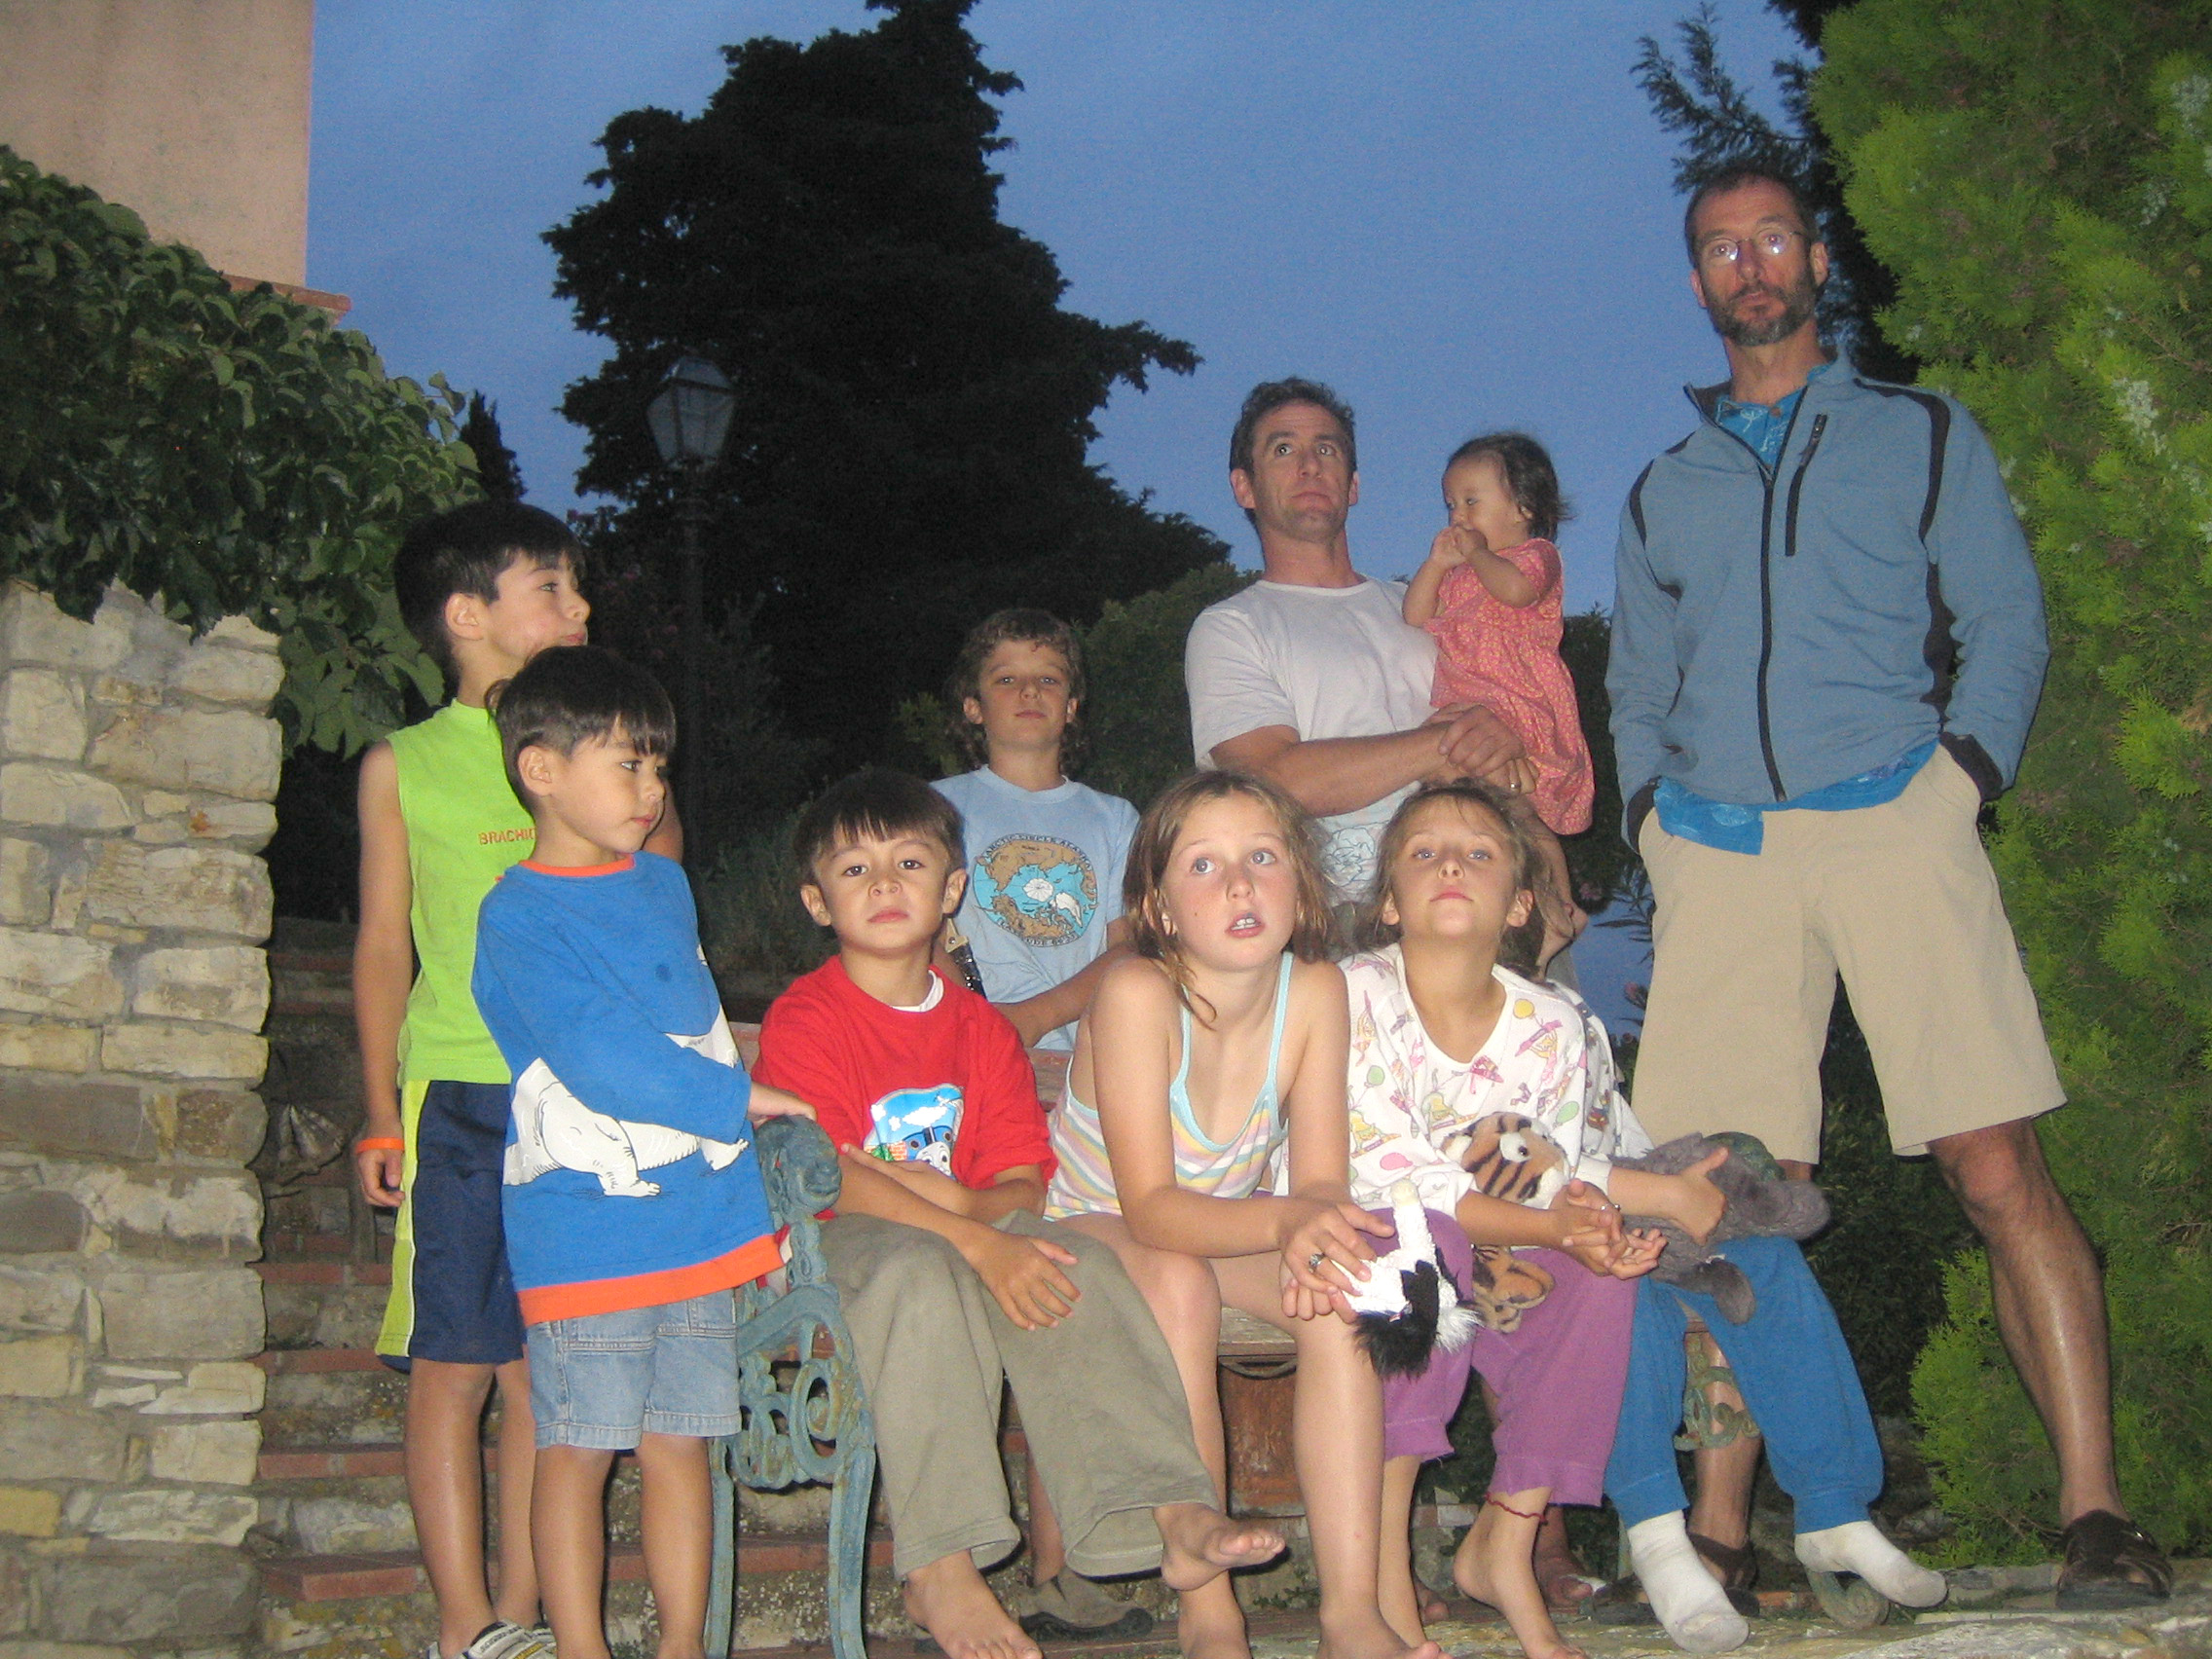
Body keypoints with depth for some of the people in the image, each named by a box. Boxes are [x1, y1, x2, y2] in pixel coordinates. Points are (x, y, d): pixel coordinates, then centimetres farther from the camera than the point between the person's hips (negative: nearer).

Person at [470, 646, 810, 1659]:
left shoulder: (665, 885, 16)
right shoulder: (520, 917, -9)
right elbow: (603, 1062, -19)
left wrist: (755, 1206, 21)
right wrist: (740, 1098, -9)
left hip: (700, 1222, 6)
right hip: (584, 1231, -6)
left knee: (680, 1445, 9)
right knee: (577, 1449, 1)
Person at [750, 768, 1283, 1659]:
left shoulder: (979, 1025, 12)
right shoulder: (803, 1019, -5)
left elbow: (1022, 1183, 4)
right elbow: (826, 1180, -18)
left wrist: (960, 1200, -20)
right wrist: (977, 1245, -28)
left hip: (973, 1230, 5)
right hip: (827, 1248, -5)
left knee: (1078, 1263, -24)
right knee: (919, 1271, -38)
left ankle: (1170, 1516, -29)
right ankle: (939, 1568, -39)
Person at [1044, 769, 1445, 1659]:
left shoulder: (1315, 991, -14)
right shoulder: (1137, 994, -27)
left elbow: (1322, 1181, -13)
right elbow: (1151, 1208, -31)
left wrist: (1320, 1242, -38)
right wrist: (1285, 1222, -48)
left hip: (1226, 1234, 4)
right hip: (1089, 1231, -4)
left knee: (1340, 1295, -24)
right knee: (1178, 1280, -35)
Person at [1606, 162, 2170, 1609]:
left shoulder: (1922, 435, 17)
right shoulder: (1665, 492, 24)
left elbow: (2006, 624, 9)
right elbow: (1639, 693, 25)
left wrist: (1967, 769, -6)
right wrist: (1655, 813, 8)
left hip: (1894, 823, -2)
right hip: (1718, 856, 3)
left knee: (1998, 1166, -13)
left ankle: (2096, 1512, -11)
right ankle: (1720, 1532, 1)